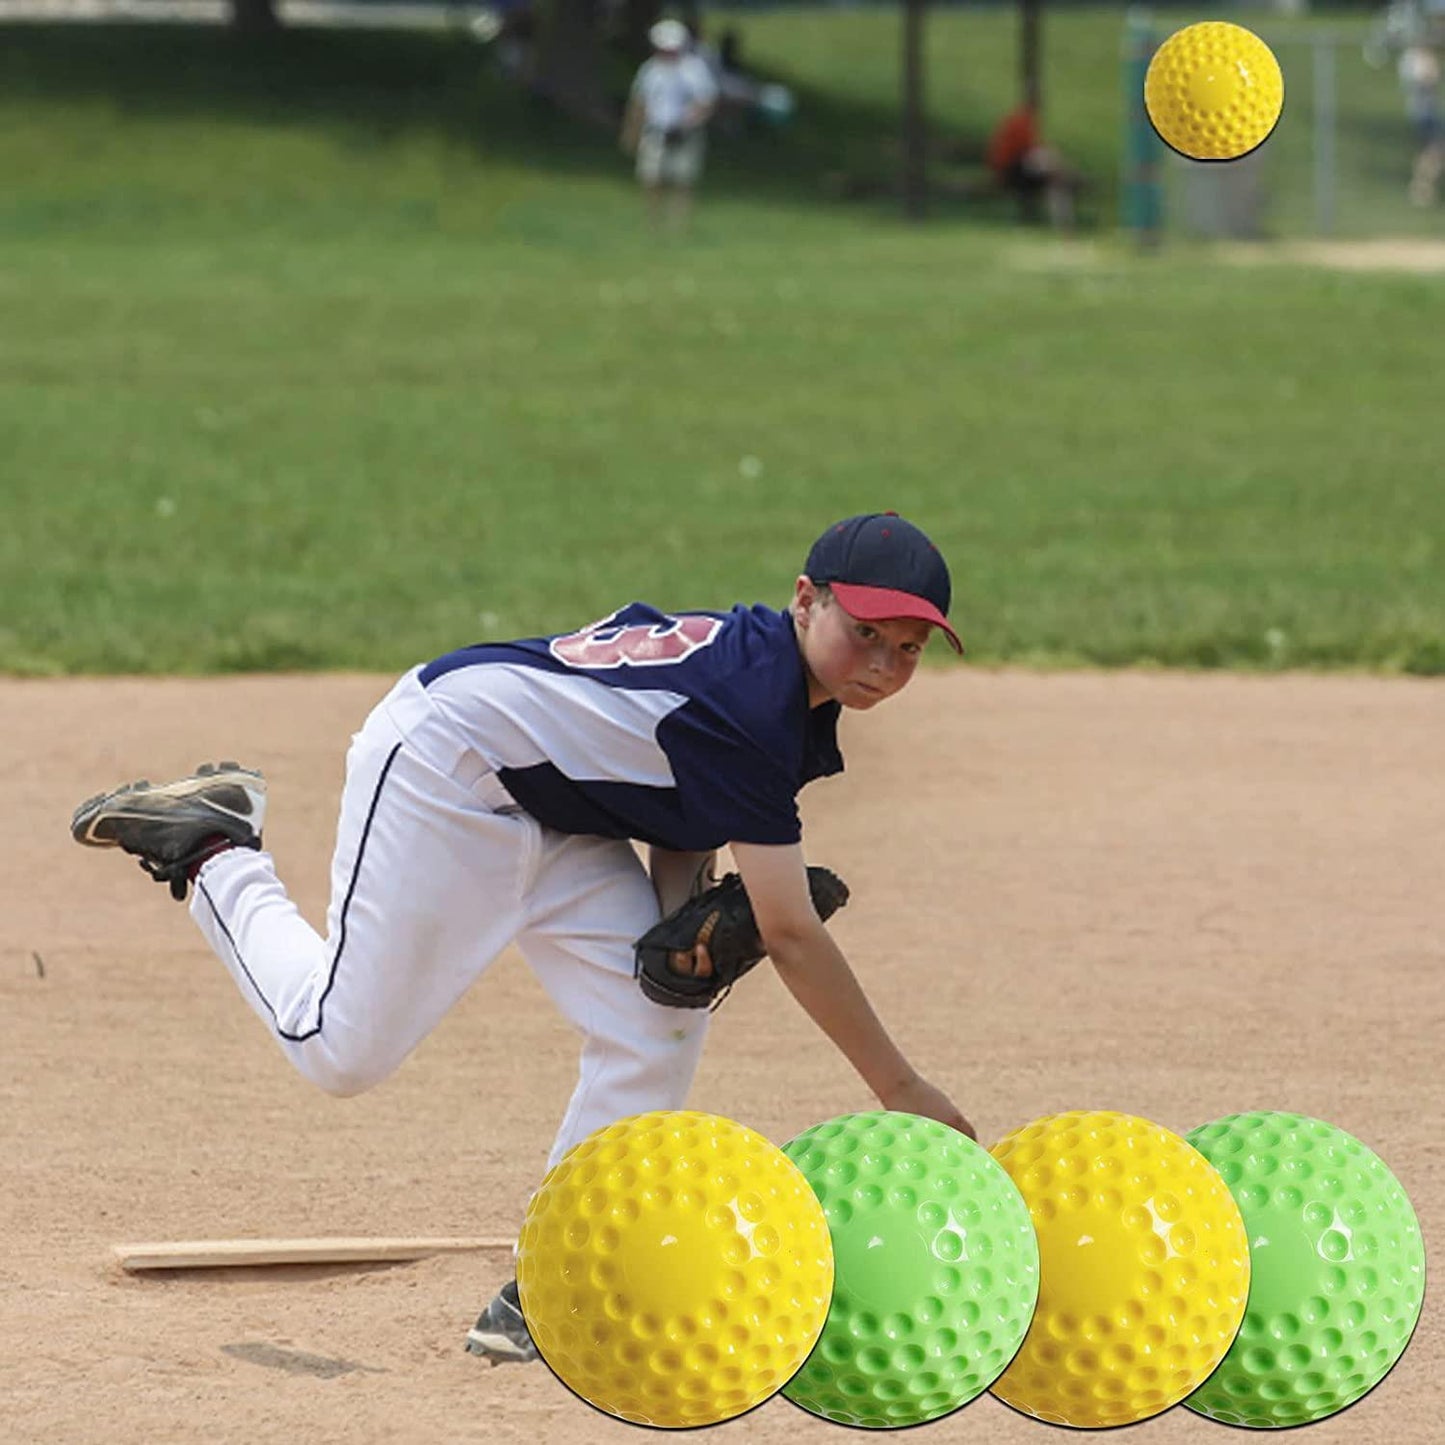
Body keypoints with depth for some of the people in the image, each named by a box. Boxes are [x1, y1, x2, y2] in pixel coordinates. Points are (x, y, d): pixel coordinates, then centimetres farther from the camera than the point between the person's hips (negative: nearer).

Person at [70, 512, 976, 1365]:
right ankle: (214, 852, 15)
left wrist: (686, 908, -9)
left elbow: (688, 792, 13)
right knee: (345, 1049, -7)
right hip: (443, 767, -10)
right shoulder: (755, 704, -30)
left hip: (548, 812, 10)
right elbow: (790, 936, -29)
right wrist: (902, 1091, -24)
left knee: (658, 1024, -4)